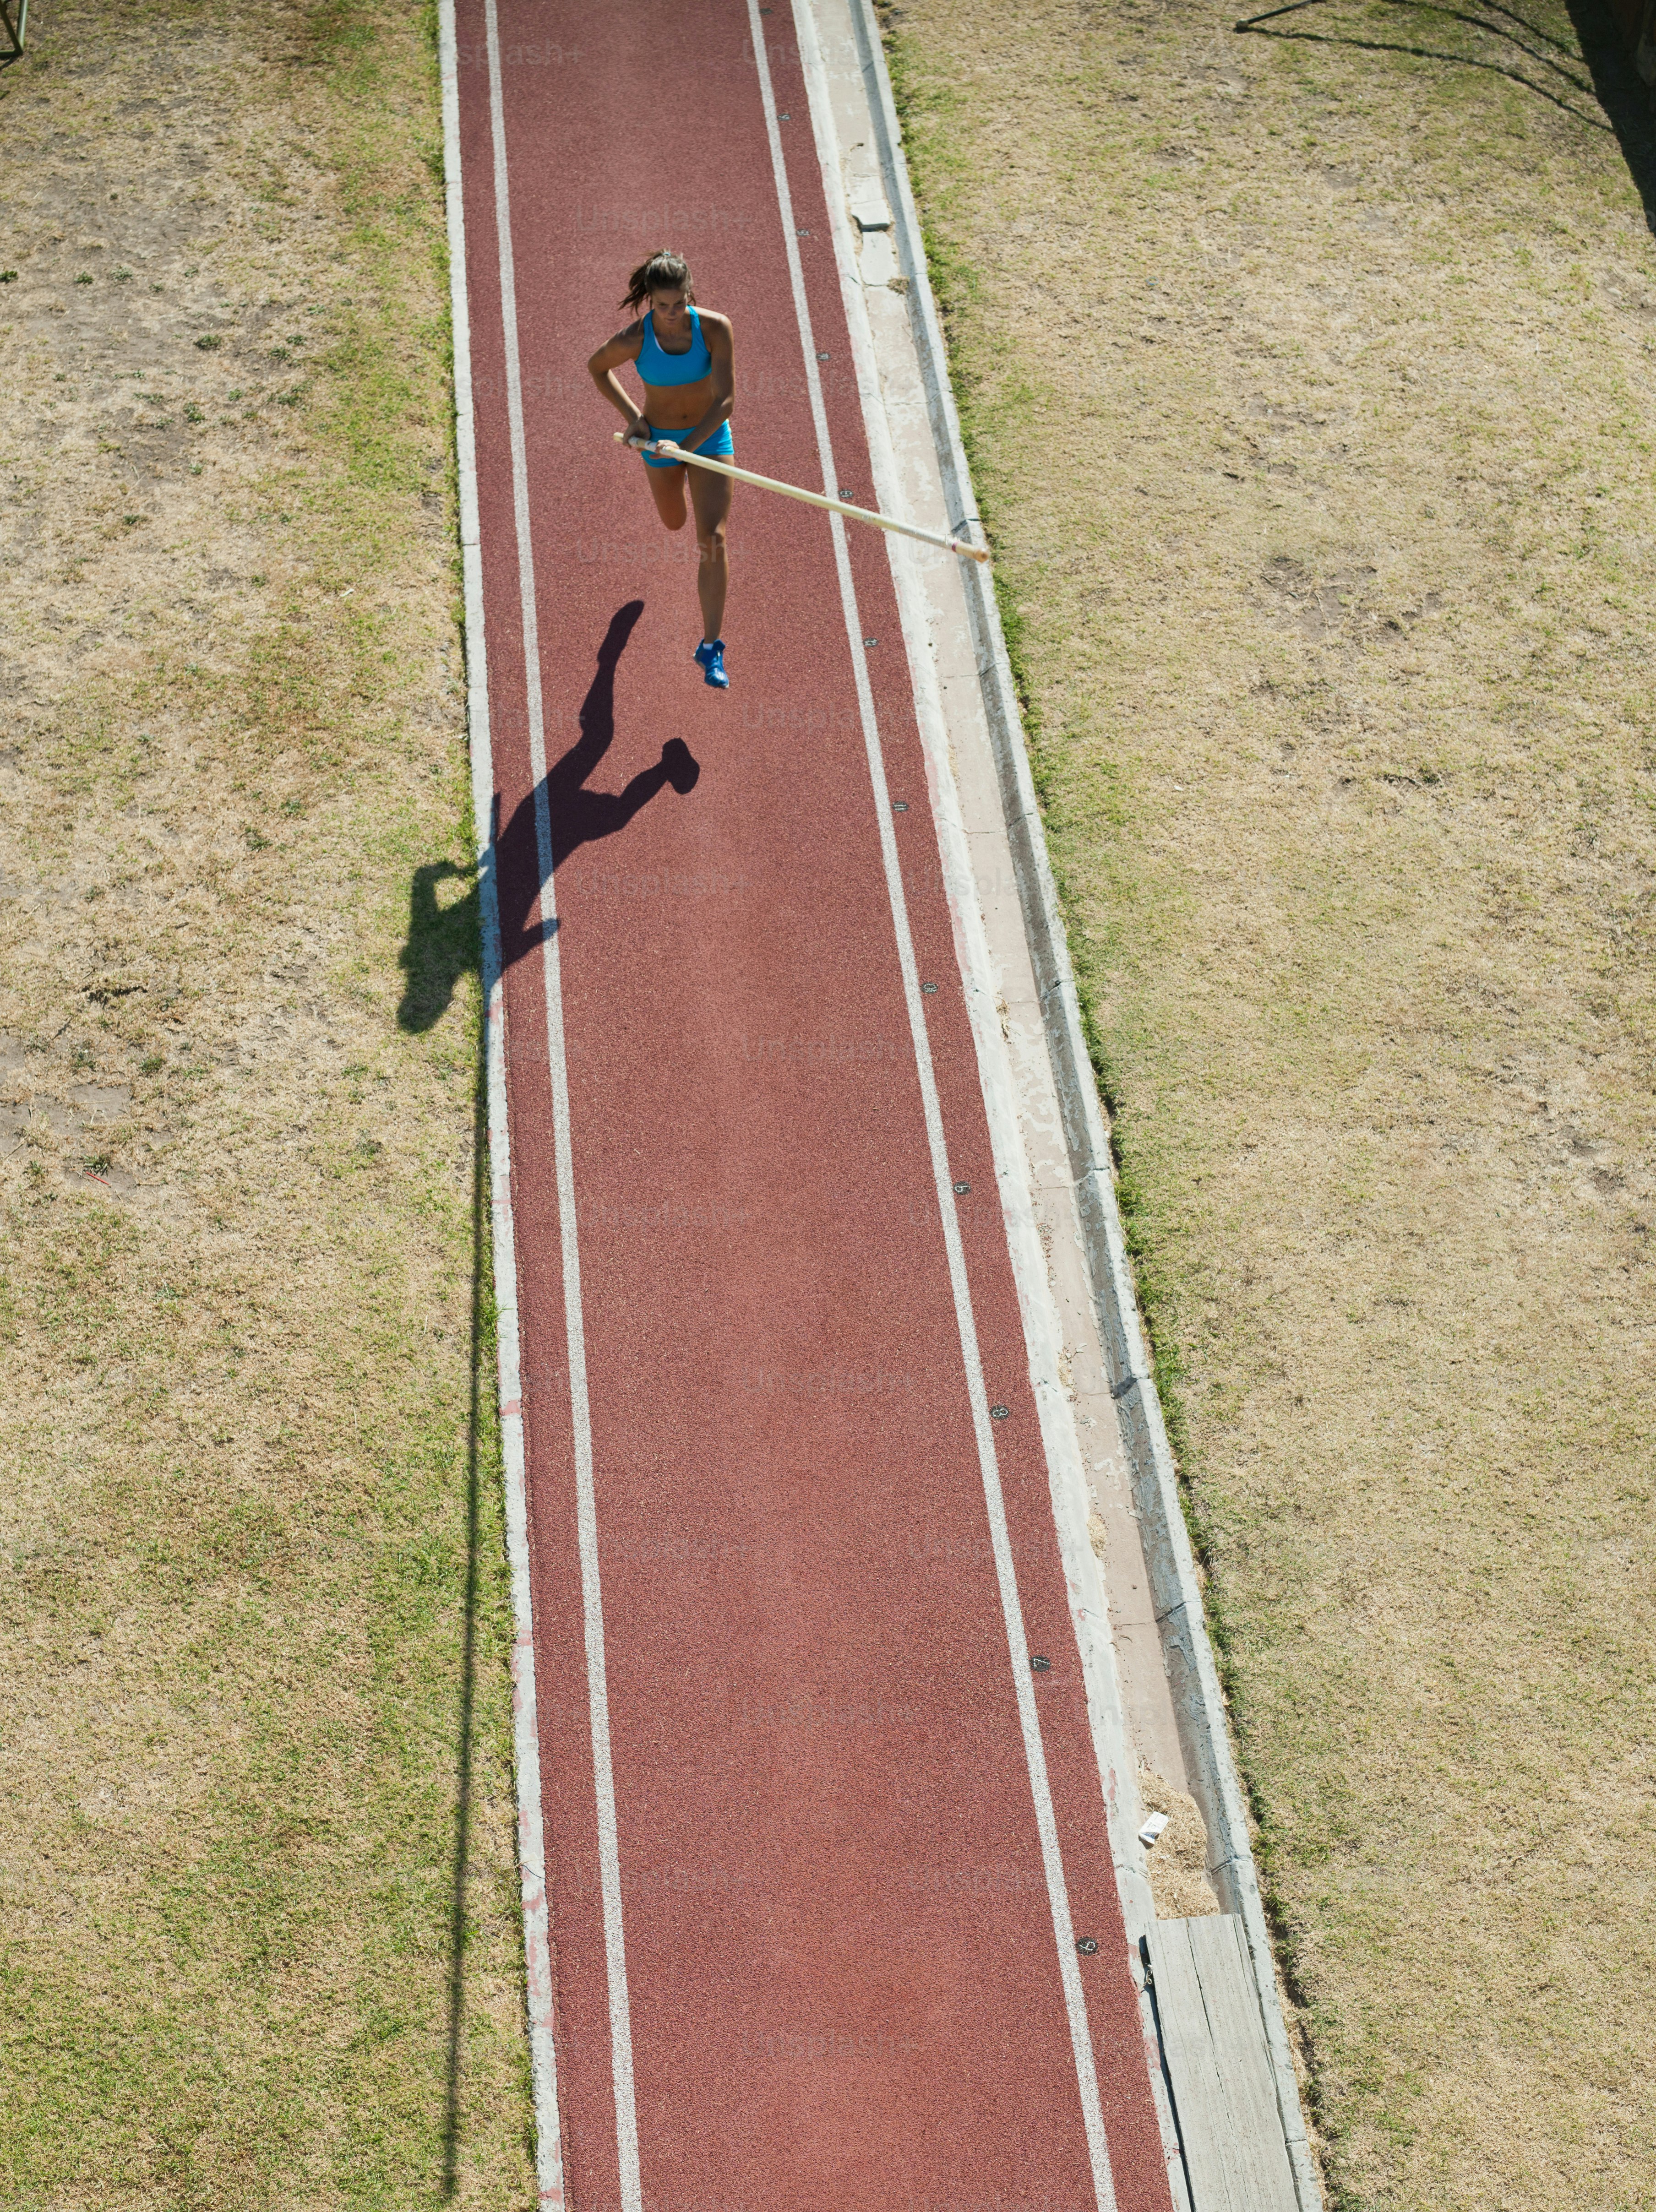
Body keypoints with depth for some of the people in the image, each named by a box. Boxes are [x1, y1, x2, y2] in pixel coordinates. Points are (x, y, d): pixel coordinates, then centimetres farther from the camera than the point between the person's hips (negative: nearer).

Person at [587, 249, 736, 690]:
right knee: (674, 524, 24)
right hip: (658, 438, 1)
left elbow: (726, 399, -24)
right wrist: (632, 416, -12)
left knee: (713, 538, -14)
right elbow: (597, 368, -2)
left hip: (709, 435, -1)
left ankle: (711, 646, -7)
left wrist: (690, 445, -35)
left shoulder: (715, 328, -24)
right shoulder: (633, 340, -23)